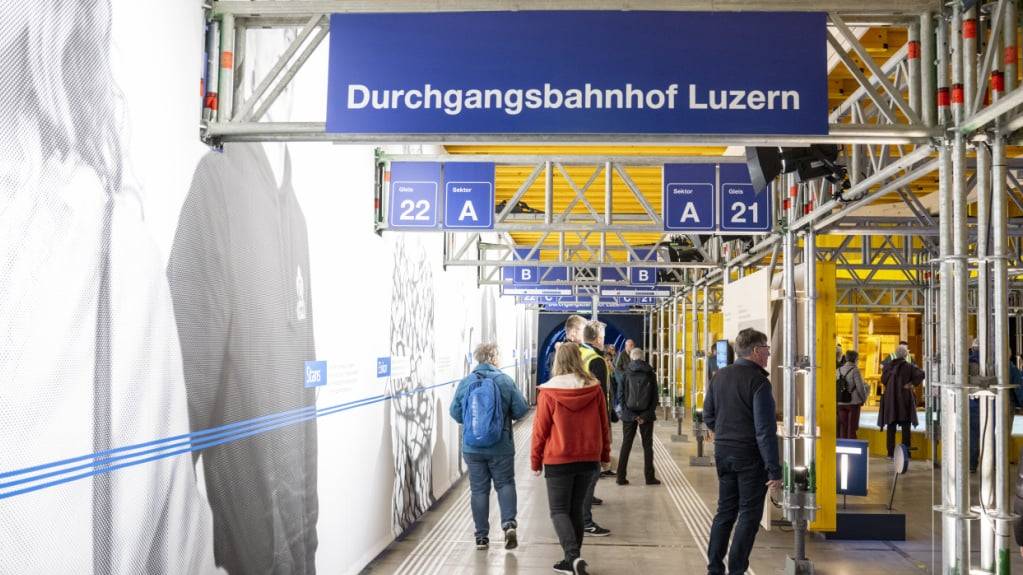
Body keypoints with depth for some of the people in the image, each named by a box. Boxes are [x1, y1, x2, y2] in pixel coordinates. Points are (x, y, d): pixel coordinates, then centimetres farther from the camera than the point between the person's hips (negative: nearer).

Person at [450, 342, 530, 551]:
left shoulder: (465, 383, -3)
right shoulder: (505, 381, -7)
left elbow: (455, 413, 2)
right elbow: (521, 410, -6)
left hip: (472, 448, 1)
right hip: (501, 447, -1)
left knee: (479, 490, 9)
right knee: (505, 484, 13)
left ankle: (481, 537, 12)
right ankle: (509, 523, -7)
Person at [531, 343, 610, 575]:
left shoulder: (548, 392, -11)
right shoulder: (594, 389, -2)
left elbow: (540, 429, -7)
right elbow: (604, 425, 6)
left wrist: (535, 460, 4)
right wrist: (605, 455, 18)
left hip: (558, 461, -4)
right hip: (589, 459, 4)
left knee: (559, 511, 4)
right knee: (576, 509, 16)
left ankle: (573, 556, -17)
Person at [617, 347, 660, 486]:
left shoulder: (626, 374, -3)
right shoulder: (650, 374, 0)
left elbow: (620, 396, -6)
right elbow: (655, 397, -2)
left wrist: (631, 415, -6)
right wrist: (647, 415, -3)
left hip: (629, 415, 0)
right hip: (646, 415, 0)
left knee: (626, 445, 6)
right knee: (647, 446, 8)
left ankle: (621, 477, 5)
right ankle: (649, 477, 7)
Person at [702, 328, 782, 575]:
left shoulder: (720, 376, 5)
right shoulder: (758, 381, -16)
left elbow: (708, 417, 12)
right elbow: (765, 430, -19)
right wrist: (774, 470, -16)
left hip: (723, 452, 7)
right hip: (751, 455, -6)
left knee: (725, 510, 16)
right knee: (749, 514, 4)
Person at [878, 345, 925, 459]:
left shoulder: (888, 366, 1)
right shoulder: (909, 366, -6)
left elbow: (883, 379, -1)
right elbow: (921, 374, -19)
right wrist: (912, 383, -10)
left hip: (890, 398, 2)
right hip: (905, 398, -2)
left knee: (891, 426, 7)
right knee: (905, 426, 4)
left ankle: (891, 453, 6)